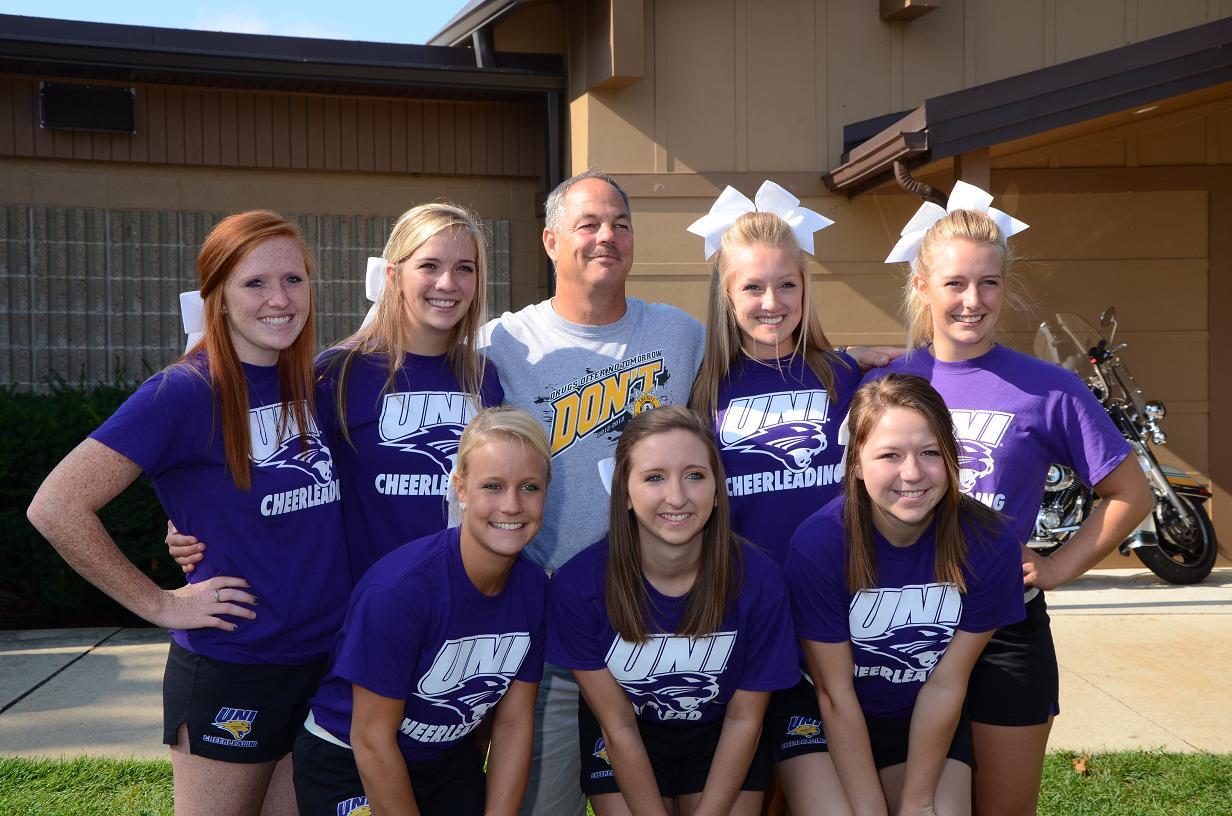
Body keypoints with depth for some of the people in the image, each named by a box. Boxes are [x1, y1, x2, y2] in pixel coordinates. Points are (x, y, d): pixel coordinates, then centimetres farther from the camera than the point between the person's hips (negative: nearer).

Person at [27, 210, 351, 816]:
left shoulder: (316, 381, 2)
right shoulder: (185, 392, -16)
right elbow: (56, 507, -18)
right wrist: (161, 605, -14)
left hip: (325, 661, 6)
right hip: (230, 674, -5)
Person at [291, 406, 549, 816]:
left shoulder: (535, 588, -13)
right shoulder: (398, 590, -31)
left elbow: (514, 723, -5)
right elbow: (372, 739, -23)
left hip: (451, 759, 5)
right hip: (348, 765, -5)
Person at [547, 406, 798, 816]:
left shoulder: (758, 579, -23)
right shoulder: (578, 583, -25)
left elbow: (744, 718, -11)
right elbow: (618, 725, -15)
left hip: (718, 736, 1)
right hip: (622, 746, 0)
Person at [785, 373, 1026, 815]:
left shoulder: (989, 543, -19)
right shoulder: (818, 542, -25)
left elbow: (945, 684, -12)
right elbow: (835, 693, -17)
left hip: (929, 724, 2)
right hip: (826, 720, -2)